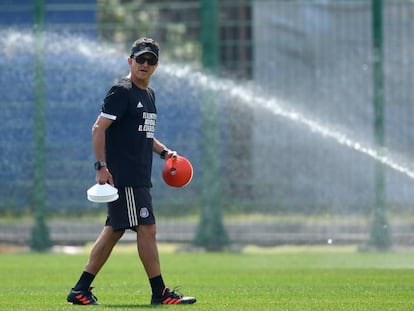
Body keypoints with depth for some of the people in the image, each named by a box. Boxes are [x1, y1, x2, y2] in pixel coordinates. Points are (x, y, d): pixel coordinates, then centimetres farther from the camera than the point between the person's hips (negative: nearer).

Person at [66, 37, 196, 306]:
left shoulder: (149, 94, 19)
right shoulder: (121, 92, -9)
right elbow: (99, 128, -15)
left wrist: (163, 151, 17)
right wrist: (102, 167, -21)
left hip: (139, 177, 10)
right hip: (124, 177, -10)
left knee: (114, 231, 9)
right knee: (147, 229, -9)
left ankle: (81, 290, 12)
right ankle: (160, 292, -4)